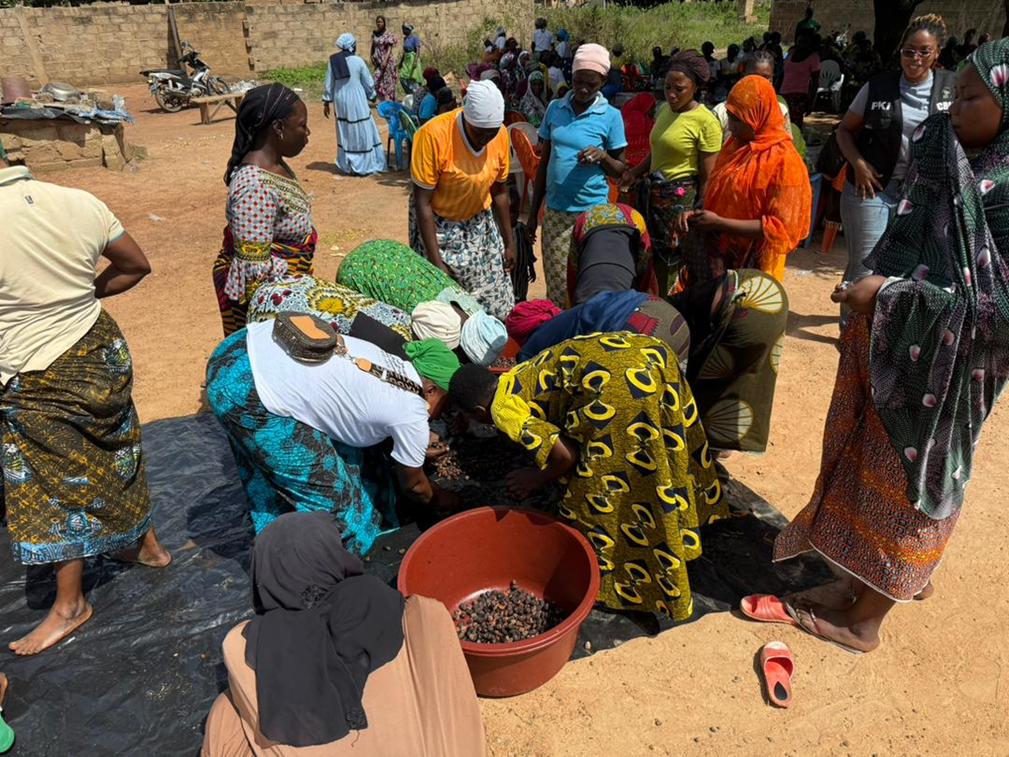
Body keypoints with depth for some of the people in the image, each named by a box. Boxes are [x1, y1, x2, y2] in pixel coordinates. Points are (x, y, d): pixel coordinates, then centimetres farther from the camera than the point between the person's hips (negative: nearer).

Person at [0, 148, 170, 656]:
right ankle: (147, 544, 41)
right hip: (99, 352, 6)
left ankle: (70, 604, 23)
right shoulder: (81, 203, -7)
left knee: (56, 485, 8)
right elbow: (136, 266, 5)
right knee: (115, 455, 23)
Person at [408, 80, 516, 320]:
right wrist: (436, 261, -23)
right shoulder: (433, 134, -25)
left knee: (493, 303, 6)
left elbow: (499, 191, 4)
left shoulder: (500, 135, -10)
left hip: (480, 223, 4)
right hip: (437, 225, -4)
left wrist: (509, 242, 9)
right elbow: (423, 203, -22)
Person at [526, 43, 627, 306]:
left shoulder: (611, 116, -2)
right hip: (555, 212, 3)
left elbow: (620, 172, 5)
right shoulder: (555, 108, 6)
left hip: (593, 211, -2)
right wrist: (533, 212, 11)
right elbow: (543, 163, 12)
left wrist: (603, 155, -17)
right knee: (557, 284, 4)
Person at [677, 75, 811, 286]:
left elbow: (780, 226, -18)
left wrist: (719, 223, -19)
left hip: (750, 266, -6)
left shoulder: (784, 161, -14)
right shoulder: (734, 145, 7)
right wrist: (696, 213, -3)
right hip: (717, 255, 6)